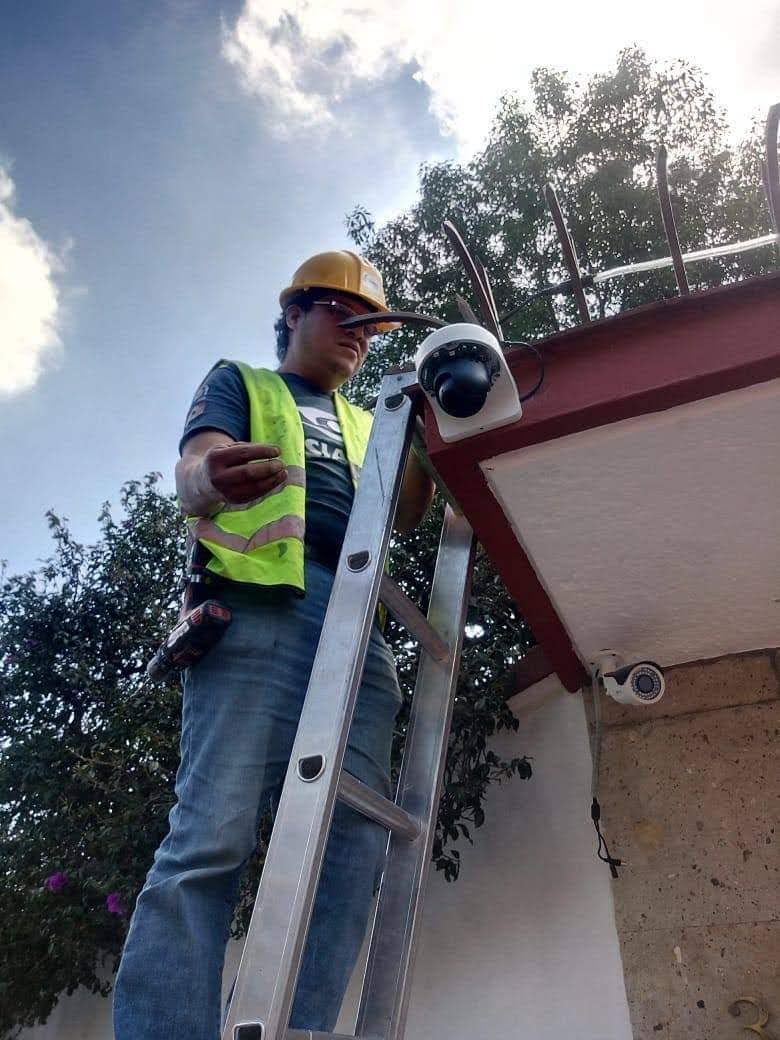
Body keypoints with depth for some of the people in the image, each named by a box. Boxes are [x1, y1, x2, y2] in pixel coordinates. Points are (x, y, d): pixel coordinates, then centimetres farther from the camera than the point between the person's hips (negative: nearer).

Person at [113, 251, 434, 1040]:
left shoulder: (364, 426, 33)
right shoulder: (240, 383, 21)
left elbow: (403, 517, 17)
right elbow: (192, 469, 0)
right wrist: (212, 478, -26)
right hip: (258, 604, -4)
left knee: (350, 841, -8)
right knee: (213, 833, -15)